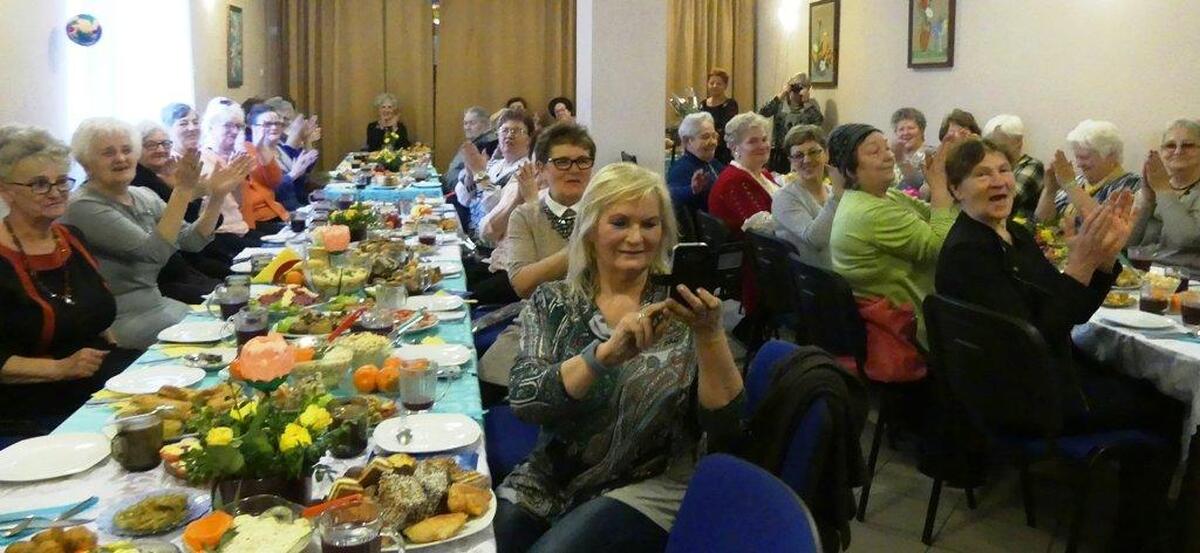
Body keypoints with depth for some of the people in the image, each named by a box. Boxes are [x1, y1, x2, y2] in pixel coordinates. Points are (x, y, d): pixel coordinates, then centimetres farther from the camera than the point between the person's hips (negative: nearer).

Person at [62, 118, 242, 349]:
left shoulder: (144, 196, 7)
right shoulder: (84, 207, -16)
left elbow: (191, 240, 0)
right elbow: (153, 251, -27)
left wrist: (217, 197, -13)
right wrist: (183, 191, -32)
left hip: (157, 303, 8)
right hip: (120, 319, -7)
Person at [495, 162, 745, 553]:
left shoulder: (678, 307, -3)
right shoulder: (552, 302, 1)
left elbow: (726, 427, -9)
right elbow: (523, 400, -15)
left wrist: (710, 335, -24)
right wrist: (606, 352, -30)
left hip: (653, 488, -2)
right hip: (553, 483, 2)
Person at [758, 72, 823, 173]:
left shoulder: (811, 106, 2)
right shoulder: (780, 104, 3)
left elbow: (819, 120, -18)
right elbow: (762, 114, -13)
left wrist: (806, 101, -15)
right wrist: (780, 96, -14)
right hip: (778, 153, 1)